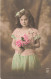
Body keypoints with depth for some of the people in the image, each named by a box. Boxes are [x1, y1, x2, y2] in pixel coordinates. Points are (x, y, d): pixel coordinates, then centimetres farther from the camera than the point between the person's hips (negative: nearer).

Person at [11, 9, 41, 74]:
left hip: (30, 56, -2)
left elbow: (38, 44, 2)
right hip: (18, 56, 2)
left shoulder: (34, 31, -2)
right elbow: (13, 44, 9)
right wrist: (17, 48, -11)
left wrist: (31, 46, -16)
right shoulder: (16, 31, 5)